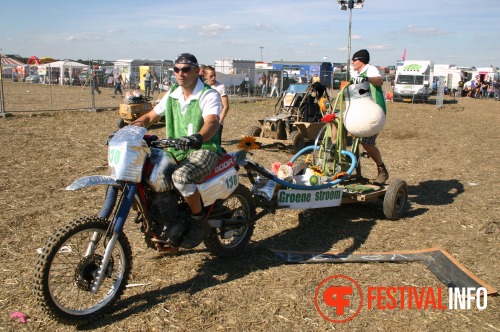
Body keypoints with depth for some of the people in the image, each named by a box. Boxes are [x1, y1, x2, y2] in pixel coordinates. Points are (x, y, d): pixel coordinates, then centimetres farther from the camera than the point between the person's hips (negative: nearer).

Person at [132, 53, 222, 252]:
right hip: (175, 152, 7)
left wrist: (197, 138, -48)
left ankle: (200, 220, -11)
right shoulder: (172, 94, 13)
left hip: (204, 150, -7)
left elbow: (212, 123, -26)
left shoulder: (208, 95, -8)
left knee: (180, 177, -36)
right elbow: (150, 116, 17)